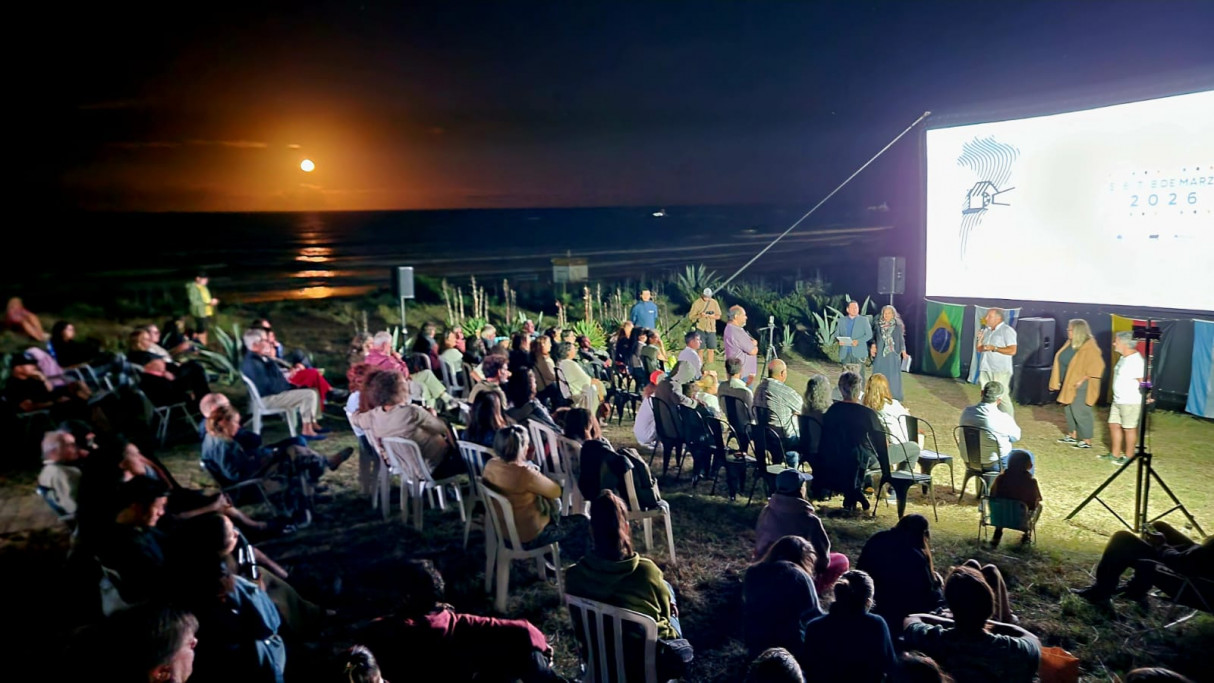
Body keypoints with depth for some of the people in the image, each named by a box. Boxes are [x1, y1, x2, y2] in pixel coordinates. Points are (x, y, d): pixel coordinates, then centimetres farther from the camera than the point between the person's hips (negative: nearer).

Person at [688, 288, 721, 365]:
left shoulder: (714, 303, 4)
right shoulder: (696, 303, -4)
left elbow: (718, 316, 5)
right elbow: (690, 316, -4)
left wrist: (709, 315, -13)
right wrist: (699, 316, -22)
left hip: (711, 329, 3)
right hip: (700, 329, -3)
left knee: (711, 349, 4)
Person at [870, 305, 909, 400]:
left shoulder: (898, 326, -1)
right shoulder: (878, 324, 7)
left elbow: (901, 339, 1)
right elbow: (875, 338, 12)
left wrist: (903, 350, -10)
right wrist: (873, 346, -4)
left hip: (893, 354, -2)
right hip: (880, 353, 2)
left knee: (892, 375, -2)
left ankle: (893, 396, 5)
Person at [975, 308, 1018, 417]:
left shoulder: (1007, 330, -8)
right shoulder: (986, 330, 13)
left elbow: (1012, 350, -15)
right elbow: (979, 349, 18)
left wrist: (994, 348, -20)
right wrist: (979, 339, -1)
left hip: (1001, 370, -7)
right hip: (985, 369, 7)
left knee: (1003, 397, -7)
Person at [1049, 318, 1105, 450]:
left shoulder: (1089, 347, -17)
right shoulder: (1070, 343, 7)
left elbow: (1096, 367, -20)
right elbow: (1060, 361, 14)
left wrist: (1082, 380, -21)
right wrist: (1058, 381, 12)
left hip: (1080, 386, -8)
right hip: (1067, 384, 8)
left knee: (1080, 412, -3)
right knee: (1068, 410, 16)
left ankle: (1087, 441, 7)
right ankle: (1072, 435, 30)